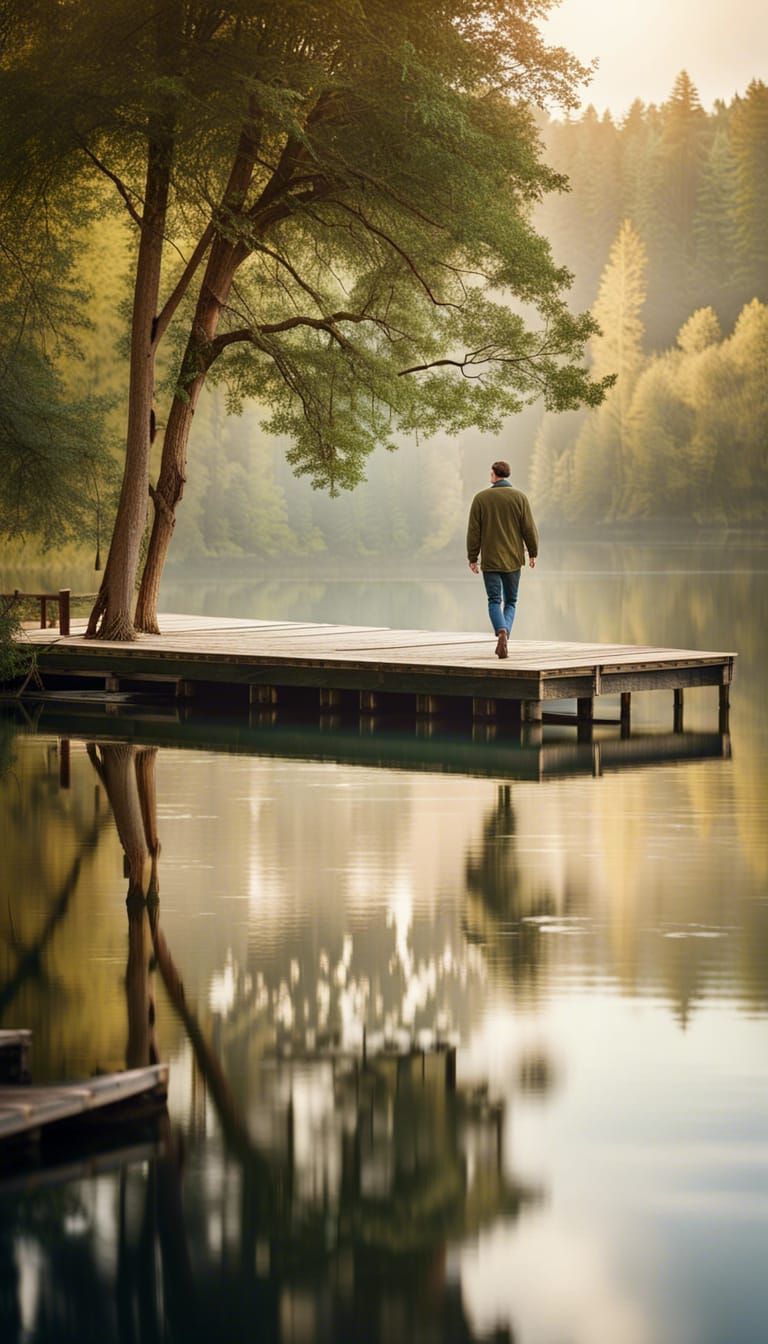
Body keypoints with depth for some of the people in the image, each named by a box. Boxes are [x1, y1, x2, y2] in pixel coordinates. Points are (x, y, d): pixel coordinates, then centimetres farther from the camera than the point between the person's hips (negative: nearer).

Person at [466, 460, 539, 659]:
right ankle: (504, 633, -3)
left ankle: (501, 632, -25)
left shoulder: (481, 498, -3)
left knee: (494, 601, 0)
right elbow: (529, 528, -3)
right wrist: (532, 553, 9)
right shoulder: (519, 497, -2)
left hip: (490, 560, -1)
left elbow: (474, 531, -2)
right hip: (513, 559, 1)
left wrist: (472, 558, 4)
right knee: (510, 601, 14)